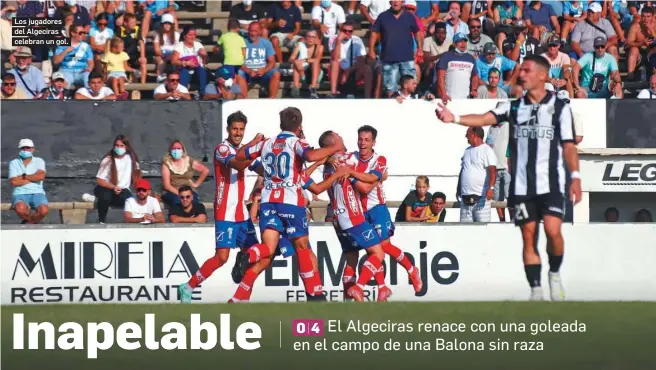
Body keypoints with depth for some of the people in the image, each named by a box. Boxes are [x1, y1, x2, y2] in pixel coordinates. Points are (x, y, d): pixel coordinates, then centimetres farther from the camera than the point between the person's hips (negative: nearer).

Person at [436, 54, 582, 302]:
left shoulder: (559, 107, 1)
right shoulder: (514, 107, 9)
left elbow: (569, 146, -2)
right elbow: (484, 119, -4)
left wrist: (575, 177, -12)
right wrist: (454, 118, -19)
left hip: (551, 182, -3)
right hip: (522, 185, 3)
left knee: (553, 230, -17)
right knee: (528, 236, 2)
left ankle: (555, 273, 9)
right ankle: (536, 290, 8)